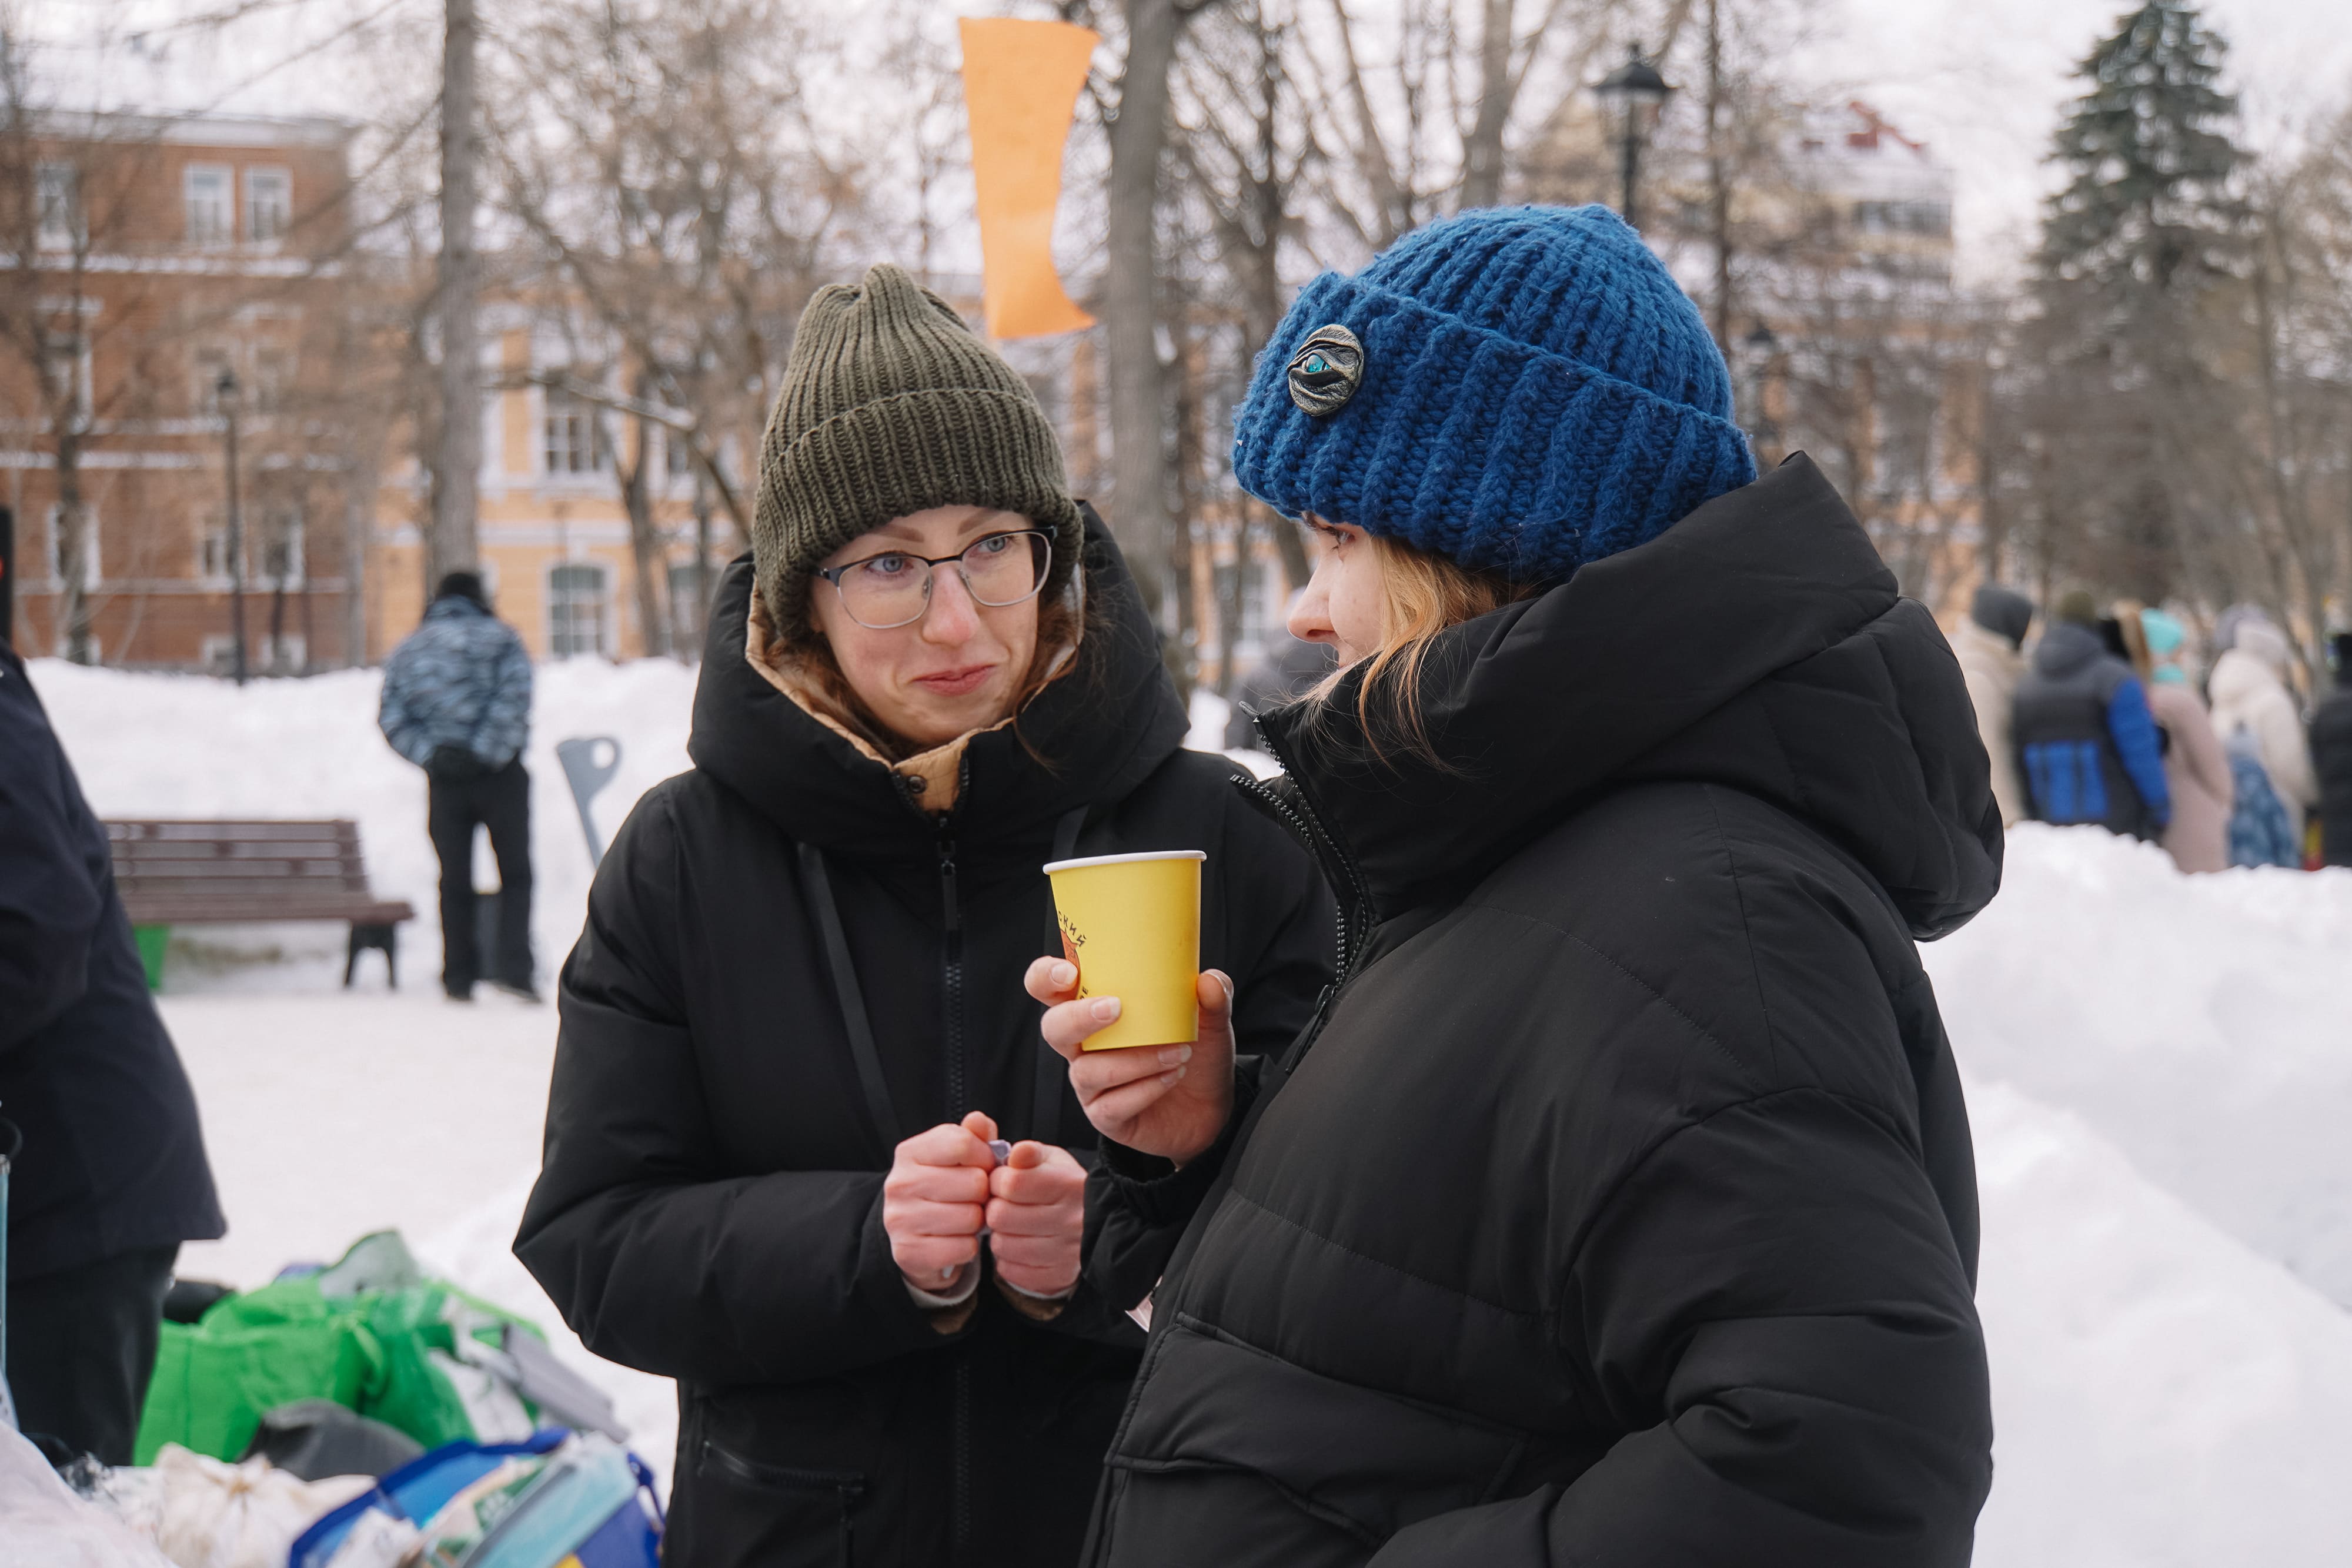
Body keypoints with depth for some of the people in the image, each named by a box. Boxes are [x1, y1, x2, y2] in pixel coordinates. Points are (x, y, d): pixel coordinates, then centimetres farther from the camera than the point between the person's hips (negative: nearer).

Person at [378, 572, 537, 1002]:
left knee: (454, 878, 10)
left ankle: (459, 976, 9)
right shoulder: (501, 638, 1)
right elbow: (513, 702, -15)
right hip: (500, 773, -3)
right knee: (515, 871, 3)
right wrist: (486, 753, -16)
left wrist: (431, 755, -9)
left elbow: (393, 720, -1)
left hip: (444, 778, 3)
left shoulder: (406, 651, 12)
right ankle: (514, 966, -10)